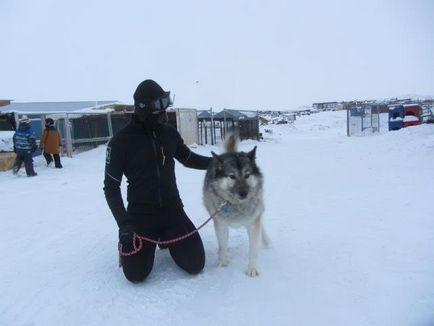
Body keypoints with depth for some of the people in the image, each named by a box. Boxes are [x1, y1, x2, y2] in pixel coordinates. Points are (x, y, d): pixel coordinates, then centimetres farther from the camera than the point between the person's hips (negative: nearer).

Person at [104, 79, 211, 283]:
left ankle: (167, 238, 25)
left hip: (172, 209, 3)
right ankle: (131, 238, 22)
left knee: (195, 264, -5)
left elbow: (188, 159, 15)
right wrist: (124, 223, -17)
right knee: (136, 274, -10)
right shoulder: (121, 141, -14)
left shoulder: (169, 133, -2)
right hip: (141, 213, -3)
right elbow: (111, 187, -8)